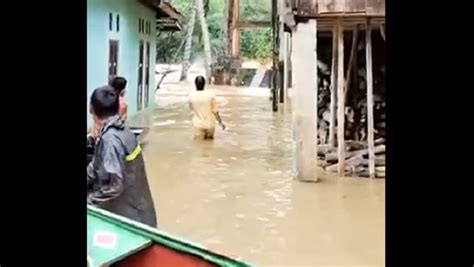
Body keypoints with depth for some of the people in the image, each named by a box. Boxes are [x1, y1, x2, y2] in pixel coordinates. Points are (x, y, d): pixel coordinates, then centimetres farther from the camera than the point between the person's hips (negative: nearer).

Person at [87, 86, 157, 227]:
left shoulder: (109, 139, -26)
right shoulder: (122, 130, 1)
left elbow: (114, 186, -27)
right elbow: (97, 166, 10)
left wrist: (90, 200, -17)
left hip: (128, 216, -8)